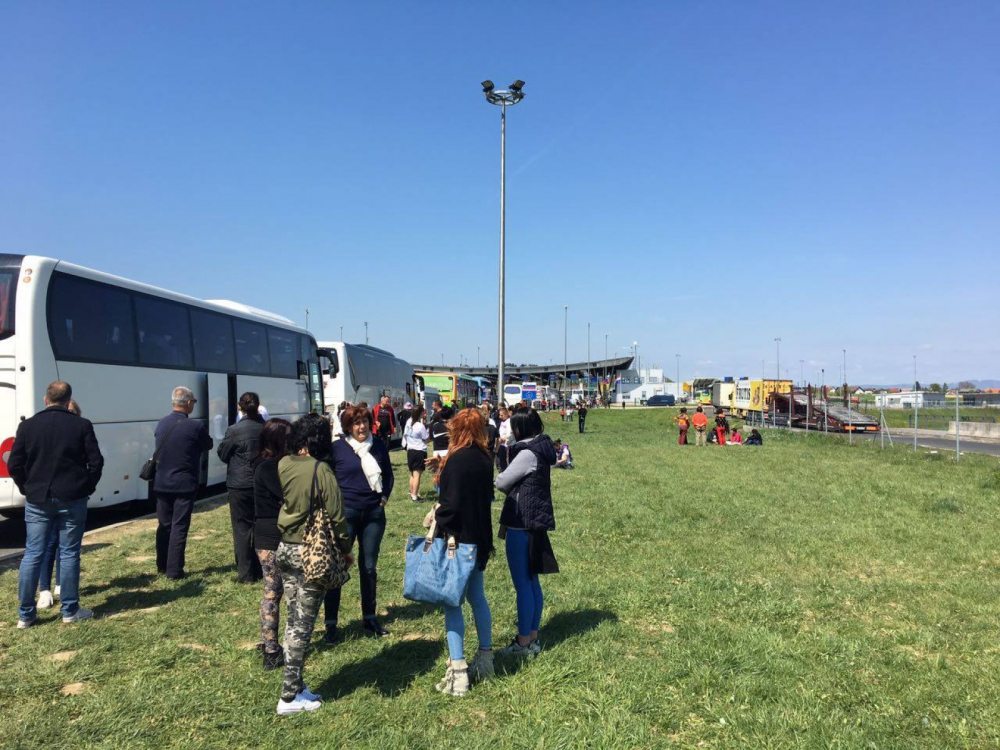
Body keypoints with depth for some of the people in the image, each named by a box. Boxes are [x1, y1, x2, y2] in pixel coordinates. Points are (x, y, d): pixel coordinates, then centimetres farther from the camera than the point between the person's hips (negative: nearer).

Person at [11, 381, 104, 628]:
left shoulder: (28, 425, 1)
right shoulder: (81, 425, -5)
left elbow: (14, 465, 1)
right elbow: (96, 462, -6)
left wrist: (27, 489, 14)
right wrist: (87, 487, 8)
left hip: (37, 500, 2)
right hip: (72, 499, -2)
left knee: (32, 554, 9)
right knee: (69, 554, 5)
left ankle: (25, 614, 14)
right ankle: (70, 610, 11)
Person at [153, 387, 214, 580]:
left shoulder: (160, 424, 2)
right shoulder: (195, 426, -15)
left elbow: (160, 447, 15)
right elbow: (208, 445, 1)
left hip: (161, 484, 5)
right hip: (184, 484, -5)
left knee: (164, 526, 16)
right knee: (179, 527, 1)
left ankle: (162, 566, 27)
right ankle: (174, 570, 3)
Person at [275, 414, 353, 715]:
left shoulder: (282, 465, 0)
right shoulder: (320, 470, -17)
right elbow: (336, 516, -13)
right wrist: (346, 549, -1)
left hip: (284, 550, 6)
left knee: (293, 620, 15)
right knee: (303, 624, 3)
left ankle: (295, 686, 24)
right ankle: (290, 697, 11)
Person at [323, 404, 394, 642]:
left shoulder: (379, 445, 3)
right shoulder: (337, 448, -6)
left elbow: (388, 475, 15)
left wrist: (384, 497, 4)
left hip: (374, 513, 3)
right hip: (345, 513, -3)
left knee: (369, 567, 12)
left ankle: (370, 618, 25)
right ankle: (331, 624, 10)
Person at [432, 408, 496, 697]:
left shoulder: (457, 460, -19)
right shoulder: (484, 459, 6)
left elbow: (451, 503, -21)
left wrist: (439, 525, -10)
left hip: (457, 540, -8)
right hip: (479, 539, 8)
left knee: (452, 603, -1)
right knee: (477, 597, 19)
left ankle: (458, 673, 1)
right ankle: (485, 660, 30)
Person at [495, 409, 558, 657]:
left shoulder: (528, 453, -18)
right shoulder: (540, 449, 11)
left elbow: (502, 482, -11)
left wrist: (496, 481, 9)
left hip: (521, 524, -10)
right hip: (533, 522, 10)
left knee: (522, 583, -1)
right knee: (531, 580, 15)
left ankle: (523, 643, 8)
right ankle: (532, 638, 25)